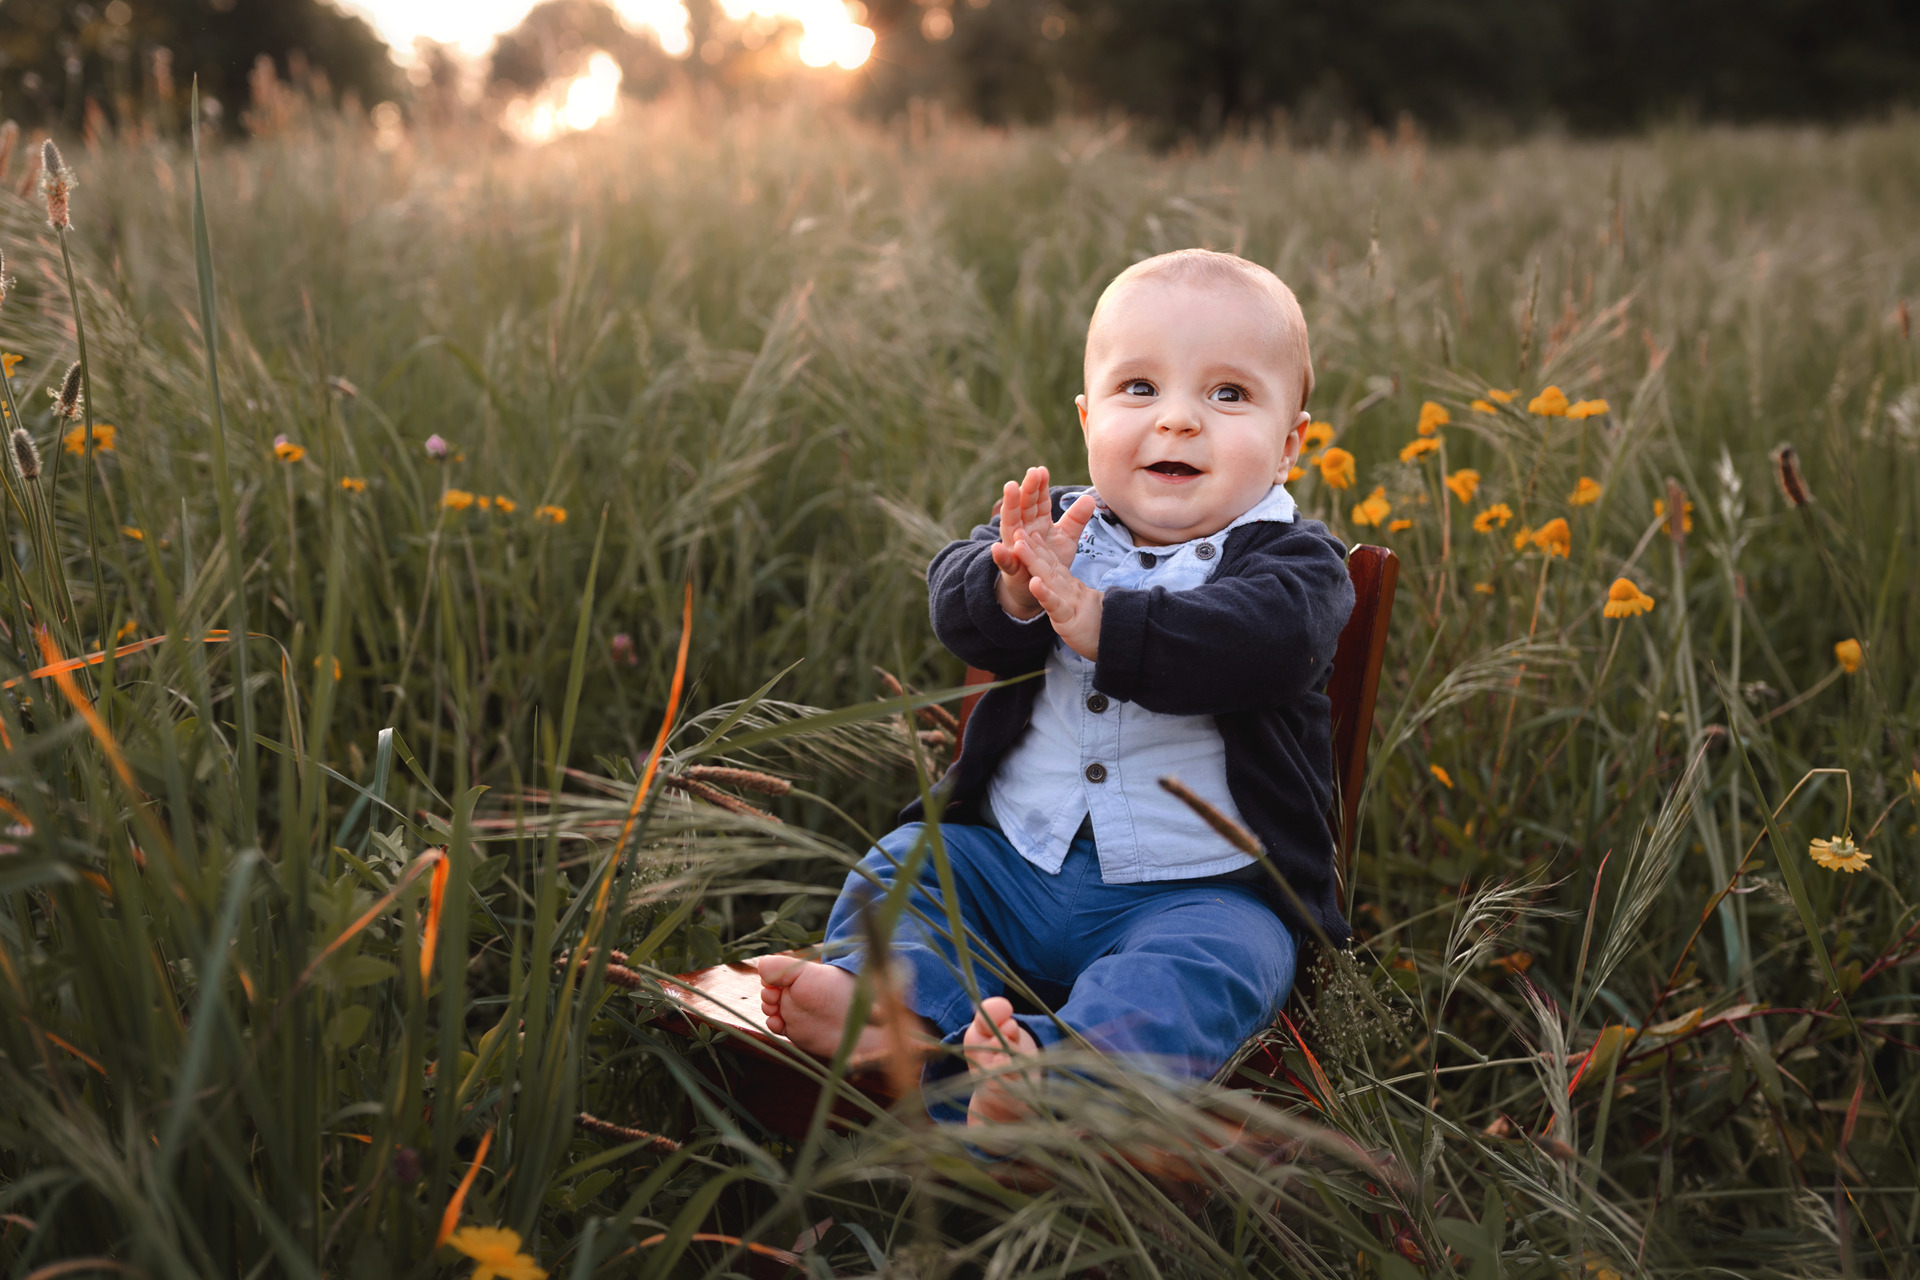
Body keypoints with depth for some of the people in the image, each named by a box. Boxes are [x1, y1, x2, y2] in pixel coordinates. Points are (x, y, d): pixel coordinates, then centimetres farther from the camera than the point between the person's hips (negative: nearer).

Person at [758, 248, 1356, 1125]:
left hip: (1200, 886, -5)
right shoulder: (1058, 525, 8)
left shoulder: (1292, 560, -4)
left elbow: (1261, 642, -26)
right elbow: (954, 604, -7)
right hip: (1011, 855, 5)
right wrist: (1014, 588, -32)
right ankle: (895, 1007, -31)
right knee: (904, 861, -6)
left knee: (1206, 961, -31)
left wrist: (1089, 616, -35)